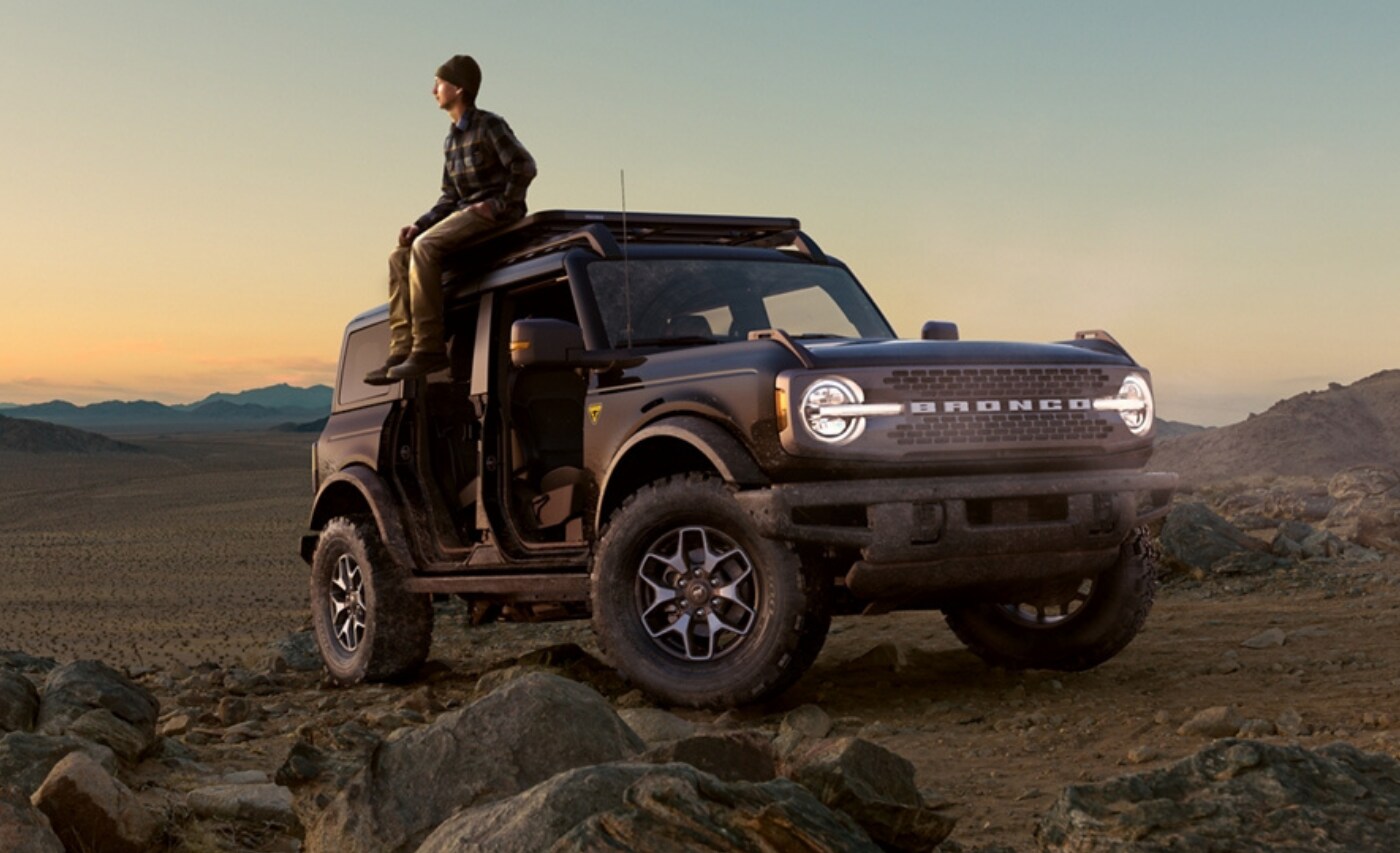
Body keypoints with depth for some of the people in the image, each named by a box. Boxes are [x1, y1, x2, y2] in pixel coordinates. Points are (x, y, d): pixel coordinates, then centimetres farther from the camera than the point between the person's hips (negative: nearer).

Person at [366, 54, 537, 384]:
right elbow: (449, 196, 18)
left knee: (425, 247, -28)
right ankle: (401, 350, -10)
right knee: (400, 256, -4)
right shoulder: (451, 140, 18)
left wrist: (501, 205, -17)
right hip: (464, 210, 9)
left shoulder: (489, 125, -6)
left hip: (494, 211, -9)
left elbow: (524, 166, -15)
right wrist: (419, 224, 4)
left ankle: (429, 347, -29)